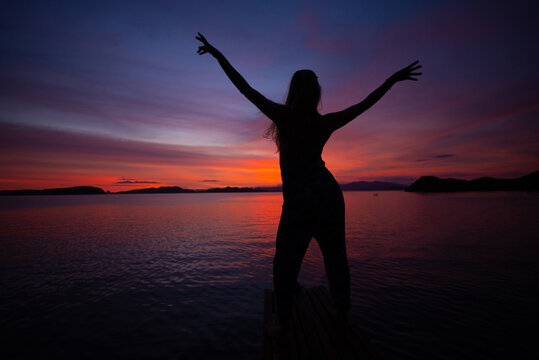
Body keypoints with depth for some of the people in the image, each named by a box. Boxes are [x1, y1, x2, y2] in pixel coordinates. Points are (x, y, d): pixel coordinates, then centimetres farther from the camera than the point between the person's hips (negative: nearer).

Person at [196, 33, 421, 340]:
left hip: (299, 200, -4)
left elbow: (244, 87, -6)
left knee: (285, 264, 9)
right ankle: (343, 315, 33)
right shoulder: (326, 123, -2)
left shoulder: (283, 116, -10)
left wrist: (217, 54, 5)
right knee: (336, 257, 17)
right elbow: (365, 104, 7)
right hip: (329, 193, 5)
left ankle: (285, 328, 20)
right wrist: (392, 80, 20)